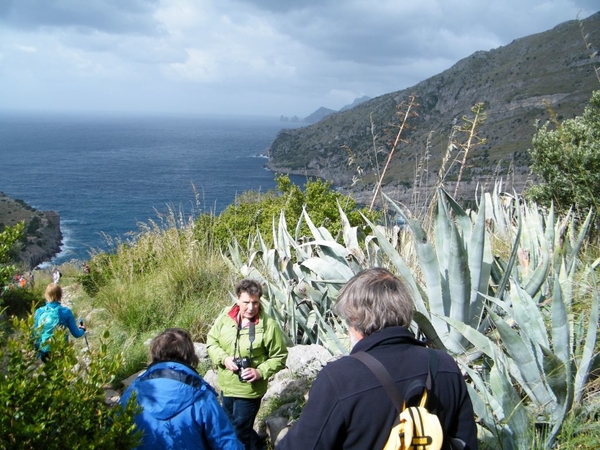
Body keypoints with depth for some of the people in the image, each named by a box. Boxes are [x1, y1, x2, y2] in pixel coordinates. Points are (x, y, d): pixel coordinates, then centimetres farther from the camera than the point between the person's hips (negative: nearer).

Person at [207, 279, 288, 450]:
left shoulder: (268, 325, -19)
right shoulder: (225, 316, -9)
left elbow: (279, 357, -10)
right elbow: (211, 341, 3)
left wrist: (260, 372, -23)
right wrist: (223, 358, -15)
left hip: (249, 389, -5)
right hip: (226, 385, 5)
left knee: (240, 430, 6)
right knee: (230, 426, 25)